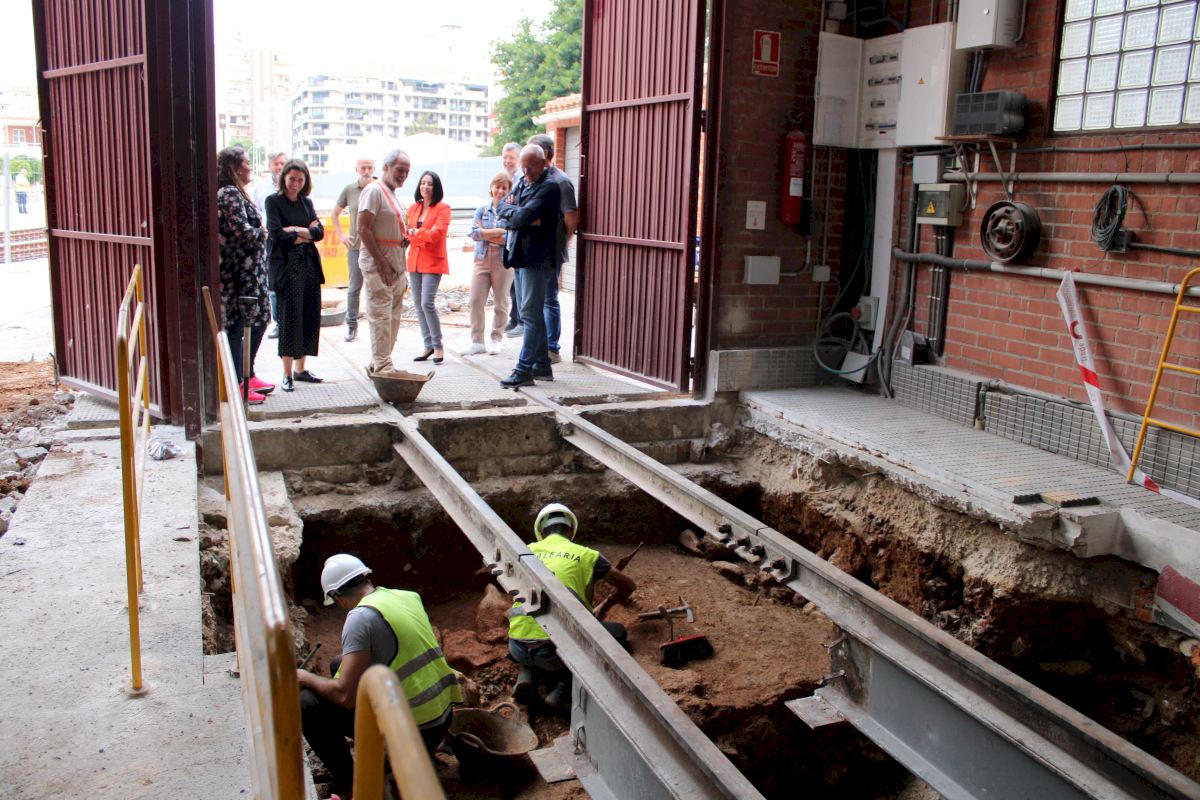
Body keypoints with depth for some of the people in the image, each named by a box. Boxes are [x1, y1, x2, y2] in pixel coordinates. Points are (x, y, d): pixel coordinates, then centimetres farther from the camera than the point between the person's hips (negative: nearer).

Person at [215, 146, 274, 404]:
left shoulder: (235, 193, 17)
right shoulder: (230, 194, -15)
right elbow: (244, 231, -22)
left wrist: (258, 232, 0)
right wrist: (261, 233, -5)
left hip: (248, 270, 10)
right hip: (238, 273, -10)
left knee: (258, 320, 17)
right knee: (236, 325, -4)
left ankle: (247, 375, 27)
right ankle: (236, 385, 3)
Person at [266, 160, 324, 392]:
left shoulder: (306, 202, 14)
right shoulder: (274, 201, -1)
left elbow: (319, 232, 3)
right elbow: (277, 234, -11)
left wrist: (296, 230, -11)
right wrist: (307, 234, -4)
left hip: (309, 265, 5)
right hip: (286, 266, -5)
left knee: (311, 316, 6)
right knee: (290, 318, -7)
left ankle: (300, 368, 17)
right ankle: (287, 374, -1)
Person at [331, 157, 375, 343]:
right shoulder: (349, 190, 4)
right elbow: (334, 214, 18)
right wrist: (341, 235, 9)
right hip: (356, 246, 1)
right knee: (354, 289, 5)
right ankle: (351, 326, 15)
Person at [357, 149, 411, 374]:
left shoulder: (394, 194, 18)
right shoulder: (374, 190, -10)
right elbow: (363, 229, -18)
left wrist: (406, 238, 6)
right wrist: (382, 264, -19)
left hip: (395, 267, 9)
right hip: (378, 268, -9)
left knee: (393, 317, 11)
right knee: (381, 317, -7)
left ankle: (378, 364, 19)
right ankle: (382, 368, -5)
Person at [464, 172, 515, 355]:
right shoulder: (482, 210, 10)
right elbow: (474, 232, -5)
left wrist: (485, 234, -10)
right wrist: (500, 231, -11)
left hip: (504, 262, -3)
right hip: (482, 260, 3)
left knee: (500, 304, 6)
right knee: (476, 301, -2)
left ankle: (496, 340, 19)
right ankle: (477, 341, 6)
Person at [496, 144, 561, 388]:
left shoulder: (548, 187, -11)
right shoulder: (522, 183, 17)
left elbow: (524, 216, -21)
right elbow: (501, 209, 11)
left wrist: (509, 212, -2)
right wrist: (517, 214, -8)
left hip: (536, 257, -9)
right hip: (519, 256, 9)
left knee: (530, 315, -9)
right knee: (532, 314, 13)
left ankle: (524, 369, -9)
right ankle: (542, 365, 21)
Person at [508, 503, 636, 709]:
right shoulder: (584, 554, 9)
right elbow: (628, 585, 22)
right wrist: (602, 609, 41)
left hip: (518, 649, 4)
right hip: (556, 648, -4)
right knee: (619, 633, 16)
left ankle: (527, 675, 9)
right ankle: (566, 684, -1)